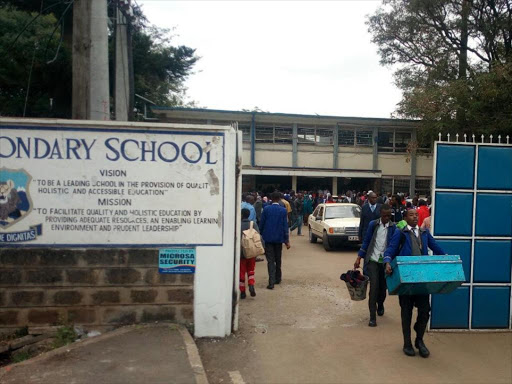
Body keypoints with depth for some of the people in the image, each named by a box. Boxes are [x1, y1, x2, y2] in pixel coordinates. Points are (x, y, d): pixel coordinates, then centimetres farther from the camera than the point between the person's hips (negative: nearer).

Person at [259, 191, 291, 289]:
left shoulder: (266, 209, -5)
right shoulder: (283, 210, -5)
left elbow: (261, 223, -2)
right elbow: (285, 226, -4)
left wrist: (261, 234, 12)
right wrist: (287, 241, 0)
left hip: (268, 238, -1)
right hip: (279, 238, 1)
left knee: (270, 260, -2)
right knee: (278, 260, 17)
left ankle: (271, 282, -12)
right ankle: (277, 278, 30)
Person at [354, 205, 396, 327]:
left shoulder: (393, 227, -3)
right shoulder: (373, 224, 0)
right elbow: (366, 241, 5)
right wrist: (359, 258, 3)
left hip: (385, 261, 1)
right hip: (373, 260, -1)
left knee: (383, 287, 13)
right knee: (374, 286, -9)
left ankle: (380, 305, 44)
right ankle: (372, 317, -2)